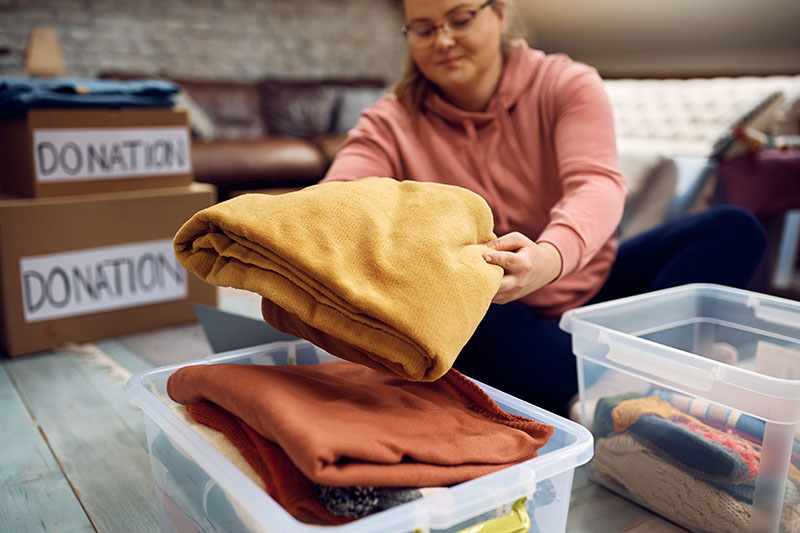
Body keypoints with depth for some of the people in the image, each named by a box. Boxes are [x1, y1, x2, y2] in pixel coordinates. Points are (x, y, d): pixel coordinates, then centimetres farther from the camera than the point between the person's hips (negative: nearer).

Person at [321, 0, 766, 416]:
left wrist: (549, 257, -46)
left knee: (733, 231, -14)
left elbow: (599, 183, -23)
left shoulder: (567, 84, -5)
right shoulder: (391, 124, -2)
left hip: (591, 289, 2)